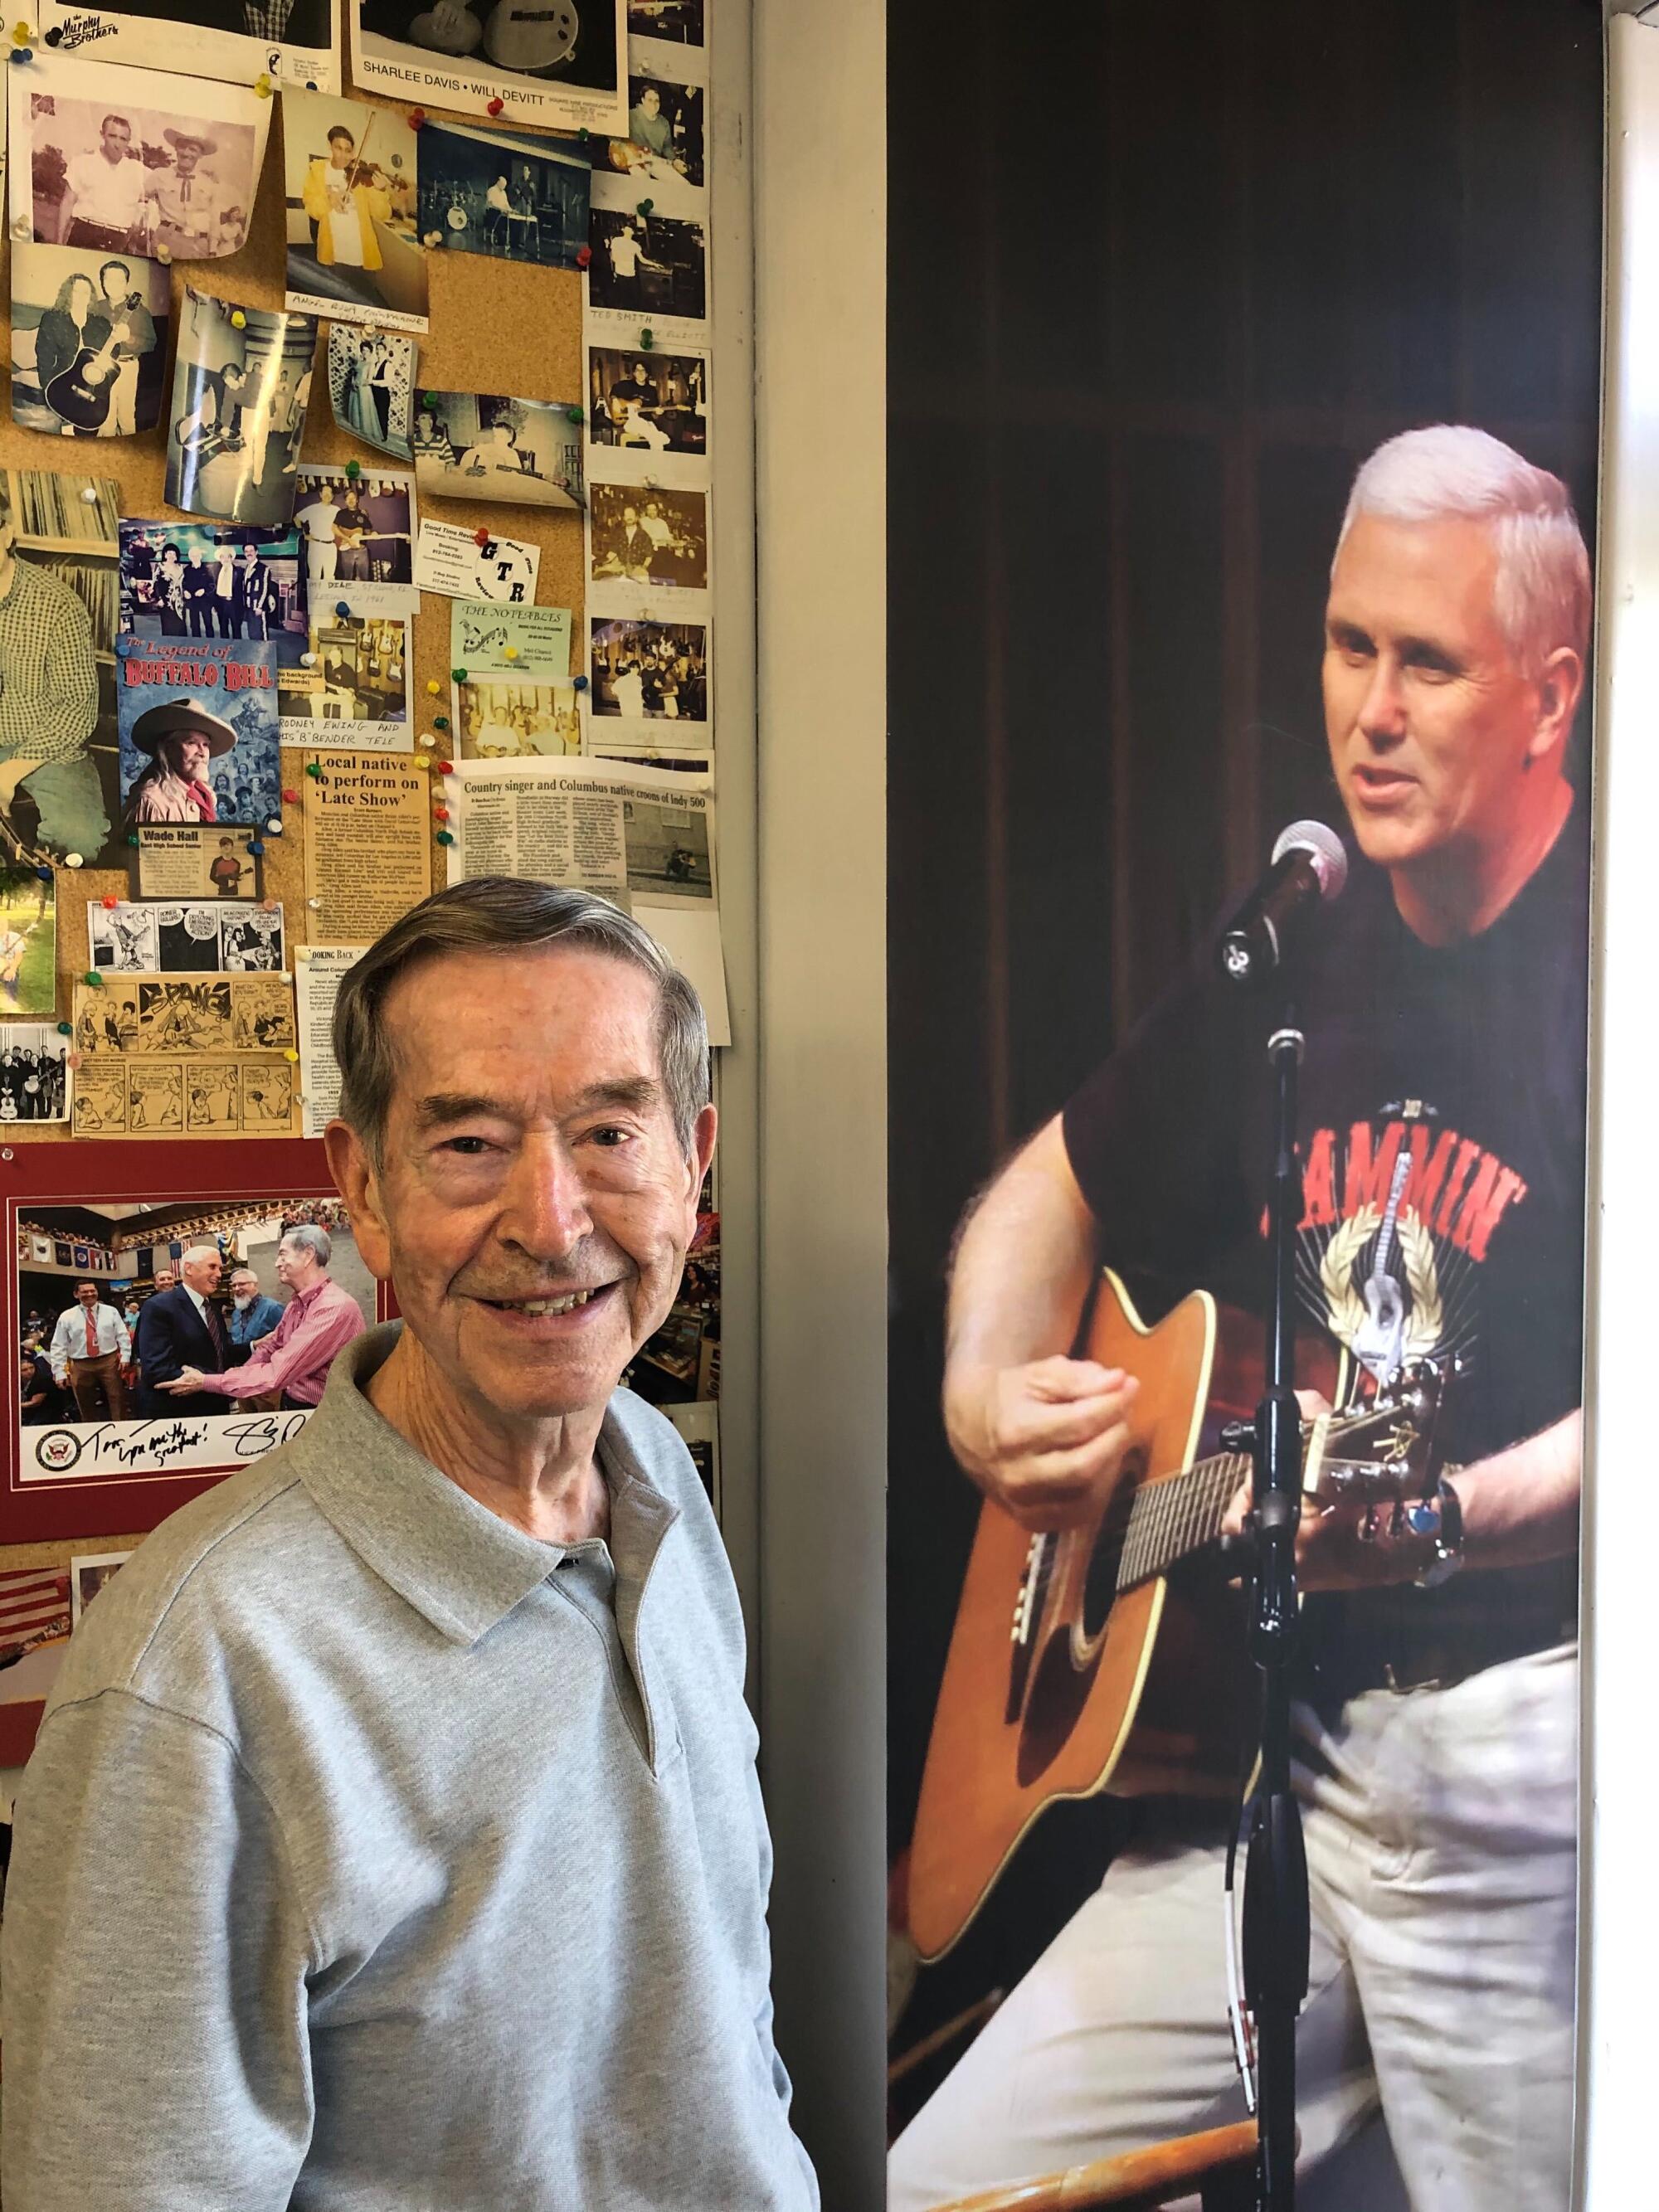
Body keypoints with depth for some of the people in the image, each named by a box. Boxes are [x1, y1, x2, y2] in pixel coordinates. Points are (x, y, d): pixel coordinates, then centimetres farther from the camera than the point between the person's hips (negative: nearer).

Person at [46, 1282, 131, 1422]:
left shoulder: (111, 1312, 5)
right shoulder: (66, 1317, 2)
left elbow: (123, 1336, 5)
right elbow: (58, 1347, 1)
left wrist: (125, 1357, -8)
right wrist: (59, 1373, -5)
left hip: (109, 1362, 0)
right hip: (81, 1366, 0)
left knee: (118, 1403, 1)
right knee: (87, 1409, 10)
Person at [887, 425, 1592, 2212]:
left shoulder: (1606, 958, -8)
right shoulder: (1290, 963, 10)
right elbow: (1056, 1184, 21)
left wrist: (1430, 1520, -31)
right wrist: (986, 1397, 4)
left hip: (1520, 1749, -5)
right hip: (1264, 1743, 5)